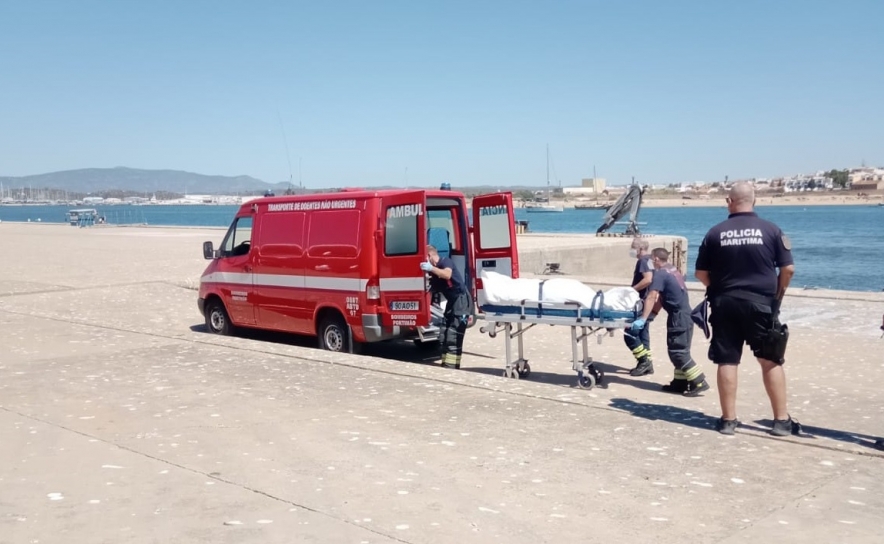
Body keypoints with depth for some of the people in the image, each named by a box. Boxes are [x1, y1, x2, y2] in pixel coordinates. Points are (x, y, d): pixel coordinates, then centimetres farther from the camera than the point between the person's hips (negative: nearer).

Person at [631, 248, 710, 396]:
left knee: (677, 352, -8)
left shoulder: (660, 273, -12)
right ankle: (680, 382, 17)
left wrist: (643, 319, -24)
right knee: (680, 350, 13)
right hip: (685, 314, 9)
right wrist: (652, 312, 22)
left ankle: (699, 382, -10)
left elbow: (651, 297, -21)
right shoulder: (673, 270, 15)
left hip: (678, 316, -9)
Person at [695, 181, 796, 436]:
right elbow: (788, 269, -3)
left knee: (727, 362, 6)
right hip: (761, 303, -1)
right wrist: (777, 296, 12)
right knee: (771, 361, 8)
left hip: (725, 304, 1)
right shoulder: (771, 230, -2)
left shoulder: (715, 233, -1)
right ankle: (781, 420, 12)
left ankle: (728, 420, 11)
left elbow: (701, 273, 2)